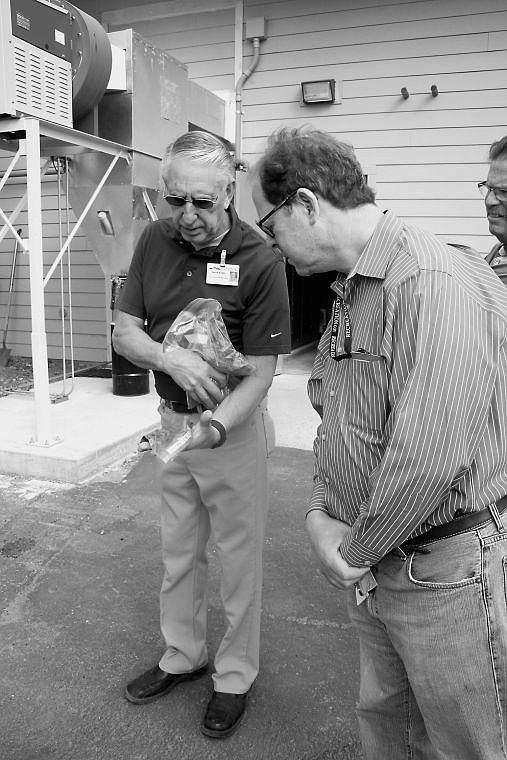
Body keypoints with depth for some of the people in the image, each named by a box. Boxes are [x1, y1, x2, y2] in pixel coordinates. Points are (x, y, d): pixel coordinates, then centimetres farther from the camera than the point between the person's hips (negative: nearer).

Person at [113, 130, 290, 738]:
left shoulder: (259, 261, -18)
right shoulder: (154, 240, -3)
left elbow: (260, 372, -17)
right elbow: (123, 332, -1)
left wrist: (215, 426, -34)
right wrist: (171, 357, -21)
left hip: (234, 425, -5)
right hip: (171, 419, 5)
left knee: (238, 558, 11)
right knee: (177, 552, 19)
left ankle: (234, 675, 33)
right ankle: (182, 656, 42)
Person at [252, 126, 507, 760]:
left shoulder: (436, 283, -23)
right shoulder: (349, 295, 9)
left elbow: (427, 459, -30)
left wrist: (355, 551, -14)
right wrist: (319, 513, -1)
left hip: (447, 571, -8)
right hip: (371, 564, 8)